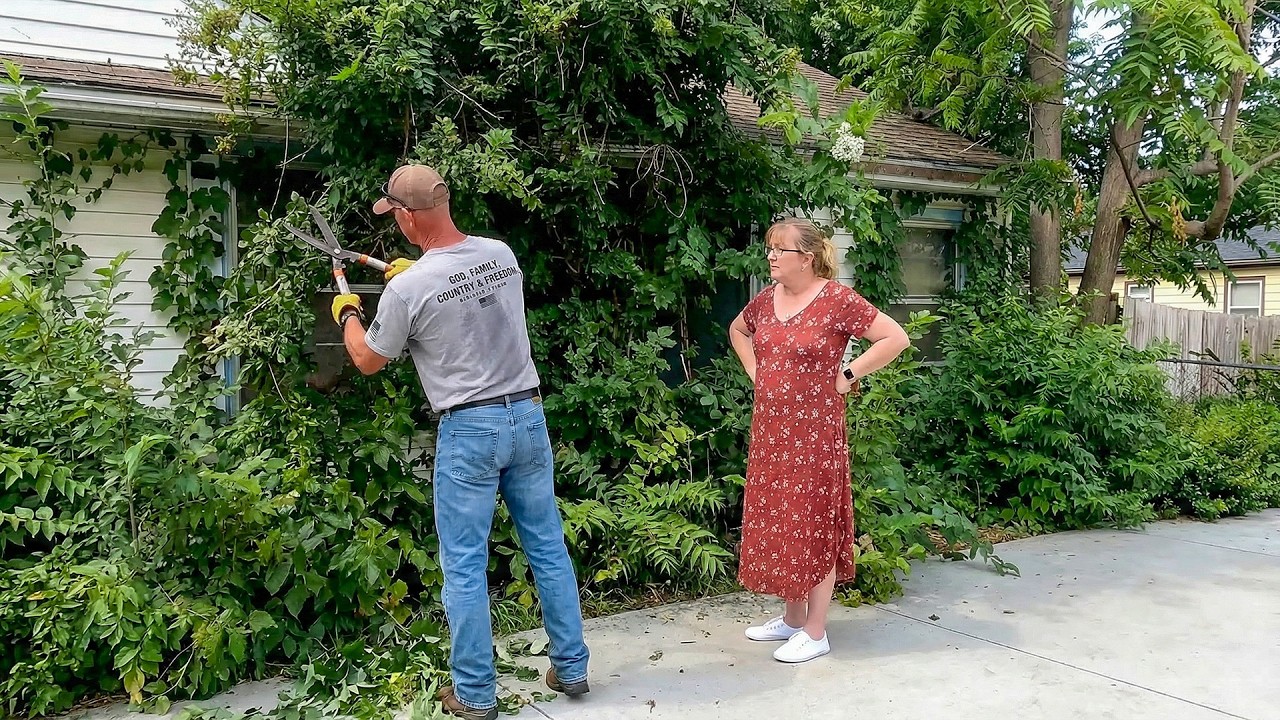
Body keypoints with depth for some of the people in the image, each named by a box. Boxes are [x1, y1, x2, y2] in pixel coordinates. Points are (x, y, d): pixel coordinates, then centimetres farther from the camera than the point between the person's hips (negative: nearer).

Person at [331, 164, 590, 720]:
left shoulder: (408, 288, -14)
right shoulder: (501, 254, 2)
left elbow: (368, 361, 4)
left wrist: (347, 314, 22)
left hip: (468, 429, -5)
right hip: (527, 415, 6)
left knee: (464, 566, 6)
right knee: (548, 548, 14)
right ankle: (571, 669, 25)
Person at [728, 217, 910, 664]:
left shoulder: (837, 300, -12)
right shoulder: (766, 299, 7)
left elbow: (895, 338, -14)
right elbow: (737, 330, 28)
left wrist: (848, 375, -12)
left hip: (814, 433, -7)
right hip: (769, 431, 7)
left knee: (814, 526, 1)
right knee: (777, 523, 13)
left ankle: (815, 633, 12)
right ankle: (792, 619, 28)